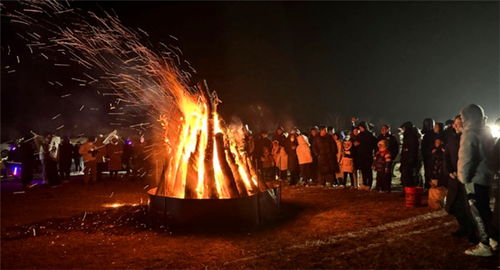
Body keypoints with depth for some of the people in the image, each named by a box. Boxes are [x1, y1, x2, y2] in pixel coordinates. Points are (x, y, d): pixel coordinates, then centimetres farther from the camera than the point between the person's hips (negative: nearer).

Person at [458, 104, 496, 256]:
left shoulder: (470, 133, -16)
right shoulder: (486, 133, 12)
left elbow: (466, 158, -22)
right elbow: (489, 154, 18)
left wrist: (463, 177, -13)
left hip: (474, 179, -9)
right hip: (486, 177, 9)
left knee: (477, 212, -3)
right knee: (484, 210, 19)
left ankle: (484, 246, 3)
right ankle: (491, 239, 30)